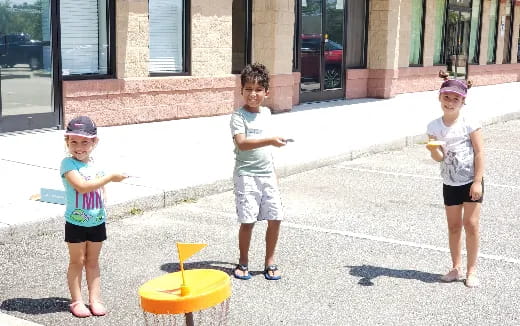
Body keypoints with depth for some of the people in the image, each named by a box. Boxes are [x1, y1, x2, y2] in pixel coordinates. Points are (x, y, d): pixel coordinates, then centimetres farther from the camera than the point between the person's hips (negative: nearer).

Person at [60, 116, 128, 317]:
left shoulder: (96, 165, 3)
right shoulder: (68, 164, -14)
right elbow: (82, 186, -27)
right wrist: (110, 177, -23)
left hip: (97, 222, 5)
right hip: (76, 223, -5)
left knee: (93, 262, 13)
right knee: (77, 261, 7)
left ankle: (95, 299, 20)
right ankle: (77, 301, 16)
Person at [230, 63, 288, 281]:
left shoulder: (266, 113, 11)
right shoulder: (238, 116, -10)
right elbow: (241, 143, -25)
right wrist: (270, 141, -35)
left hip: (267, 174, 6)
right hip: (246, 175, -6)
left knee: (275, 218, 3)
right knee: (248, 220, -4)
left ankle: (269, 262, 18)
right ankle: (243, 263, 15)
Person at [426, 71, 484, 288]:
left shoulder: (470, 124, -12)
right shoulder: (434, 127, -3)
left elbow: (479, 153, -10)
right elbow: (439, 158, -5)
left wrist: (477, 181, -14)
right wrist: (434, 149, -28)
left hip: (471, 181, -3)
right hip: (450, 183, 3)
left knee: (471, 224, -2)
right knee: (453, 226, 10)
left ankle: (472, 270, 10)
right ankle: (456, 267, 23)